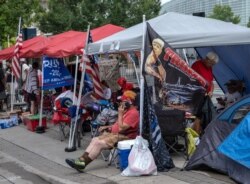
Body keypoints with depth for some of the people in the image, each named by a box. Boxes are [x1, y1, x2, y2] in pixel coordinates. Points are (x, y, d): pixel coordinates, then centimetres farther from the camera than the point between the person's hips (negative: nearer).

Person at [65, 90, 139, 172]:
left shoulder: (133, 113, -15)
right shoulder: (126, 110, 18)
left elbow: (121, 128, -21)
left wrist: (120, 114, -15)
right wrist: (106, 127, 12)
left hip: (123, 137, -10)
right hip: (114, 133, 10)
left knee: (99, 143, -22)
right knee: (95, 140, -7)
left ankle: (83, 163, -20)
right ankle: (81, 159, -18)